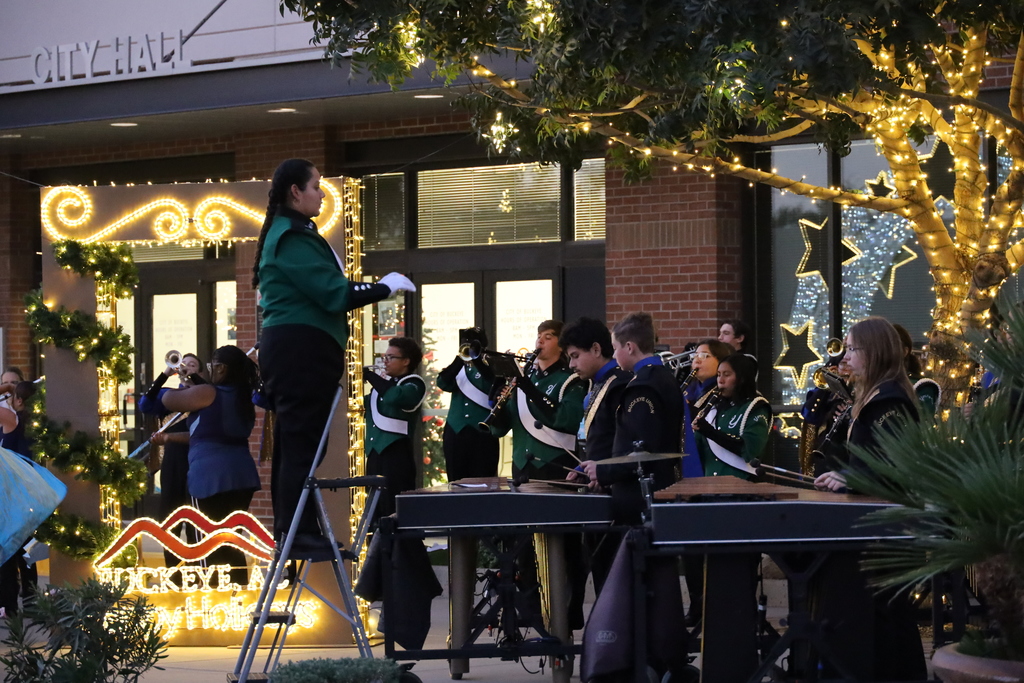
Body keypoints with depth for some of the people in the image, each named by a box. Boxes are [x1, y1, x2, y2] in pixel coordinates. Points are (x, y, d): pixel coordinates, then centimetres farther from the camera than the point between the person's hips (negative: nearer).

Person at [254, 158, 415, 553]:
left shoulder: (292, 233, 20)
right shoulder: (292, 237, -12)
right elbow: (332, 293, -18)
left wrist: (374, 290, 9)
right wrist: (385, 288, -8)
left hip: (297, 350, 11)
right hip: (300, 349, -11)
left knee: (294, 442, 12)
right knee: (302, 441, -9)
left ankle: (290, 528, 16)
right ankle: (299, 530, -8)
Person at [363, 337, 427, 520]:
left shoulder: (414, 384, -4)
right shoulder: (383, 383, 19)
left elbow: (394, 396, -26)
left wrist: (369, 375, -19)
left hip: (396, 454, -8)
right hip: (375, 452, 8)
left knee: (396, 512, -11)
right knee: (377, 509, 10)